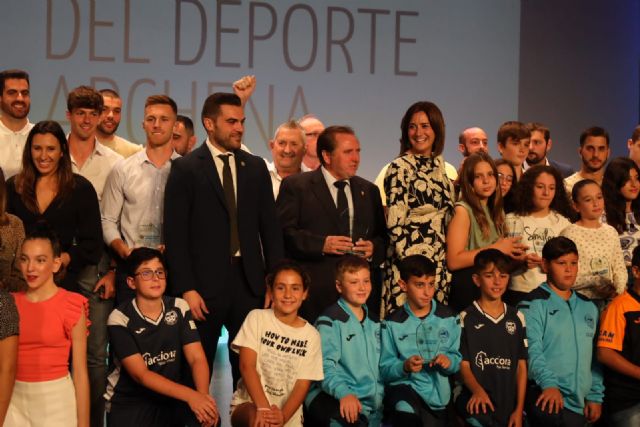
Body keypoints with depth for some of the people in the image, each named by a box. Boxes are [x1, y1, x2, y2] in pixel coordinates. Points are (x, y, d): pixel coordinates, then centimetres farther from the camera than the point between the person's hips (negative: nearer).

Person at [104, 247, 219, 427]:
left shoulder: (179, 308, 0)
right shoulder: (120, 319, -12)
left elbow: (197, 358, -6)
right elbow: (140, 374, -18)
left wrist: (202, 395, -28)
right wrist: (190, 395, -30)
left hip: (170, 397, 2)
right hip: (129, 402, -2)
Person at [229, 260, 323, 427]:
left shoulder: (311, 335, 4)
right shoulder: (257, 318, -1)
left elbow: (303, 385, -2)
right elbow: (247, 365, -12)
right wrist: (263, 407, -26)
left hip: (288, 414, 2)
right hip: (249, 403, -2)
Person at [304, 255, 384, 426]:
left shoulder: (373, 322, 19)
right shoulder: (330, 321, -4)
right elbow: (325, 366, -14)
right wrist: (344, 393, -30)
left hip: (372, 399, 7)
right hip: (334, 396, -6)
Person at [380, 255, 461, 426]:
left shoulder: (449, 318, 7)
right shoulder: (392, 323, -1)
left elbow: (457, 360, 9)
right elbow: (384, 370, -2)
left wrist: (449, 361, -13)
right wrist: (405, 367, -21)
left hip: (437, 395, 4)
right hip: (405, 386, -4)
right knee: (405, 409, -36)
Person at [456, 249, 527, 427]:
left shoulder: (517, 318, 10)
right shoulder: (466, 318, 1)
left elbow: (521, 366, 8)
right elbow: (463, 364, -3)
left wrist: (519, 409, 0)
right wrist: (478, 391, -23)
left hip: (509, 405, 3)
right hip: (479, 406, -3)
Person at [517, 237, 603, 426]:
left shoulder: (589, 307, 20)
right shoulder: (534, 304, 0)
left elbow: (594, 356, 21)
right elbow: (532, 349, -12)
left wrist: (595, 396, 14)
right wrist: (548, 383, -26)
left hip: (580, 402, 6)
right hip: (546, 396, -6)